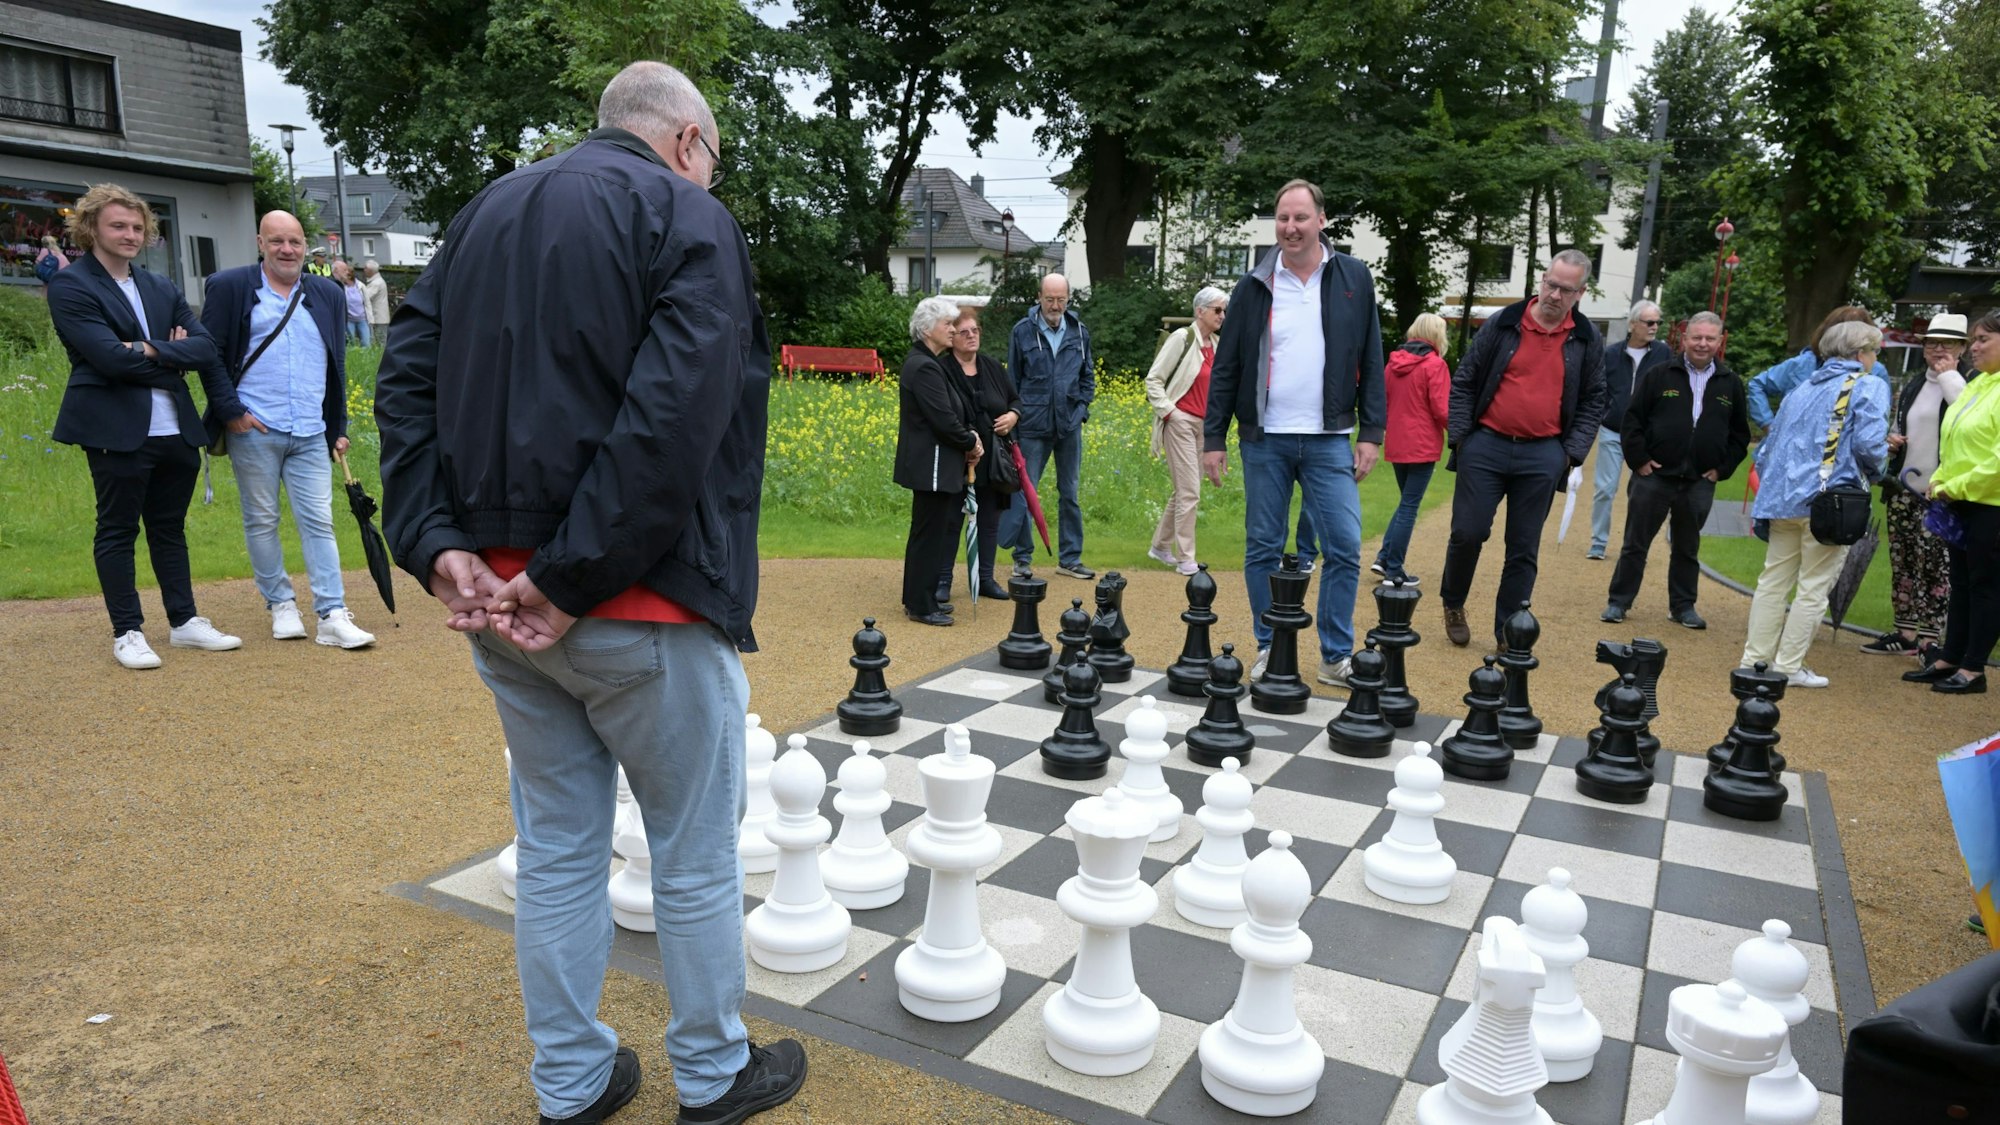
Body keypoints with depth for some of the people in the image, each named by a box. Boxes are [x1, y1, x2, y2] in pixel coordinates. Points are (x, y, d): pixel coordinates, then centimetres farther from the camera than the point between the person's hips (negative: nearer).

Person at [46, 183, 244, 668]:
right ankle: (127, 633, 11)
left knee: (170, 528, 13)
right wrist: (173, 356, -4)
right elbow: (111, 357, -16)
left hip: (177, 428, 6)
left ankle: (184, 621, 21)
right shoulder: (70, 285, -3)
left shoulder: (162, 288, 15)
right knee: (118, 531, 3)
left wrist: (150, 350, -12)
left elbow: (205, 347, 2)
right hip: (116, 429, -5)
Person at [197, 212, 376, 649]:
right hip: (253, 432, -2)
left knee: (319, 523, -2)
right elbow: (211, 353, 1)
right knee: (261, 521, 6)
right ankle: (281, 605, 18)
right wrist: (230, 412, -7)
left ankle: (332, 616, -4)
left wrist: (338, 428, 14)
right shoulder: (230, 286, 3)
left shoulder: (328, 294, 13)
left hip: (311, 434, 2)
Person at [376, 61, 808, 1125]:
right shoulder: (688, 217, -6)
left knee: (556, 847, 18)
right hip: (640, 602, -6)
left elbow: (407, 378, 6)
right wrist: (574, 578, -18)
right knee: (697, 855, 11)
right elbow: (675, 416, -21)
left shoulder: (489, 209, 15)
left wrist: (440, 545, -2)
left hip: (499, 596, 7)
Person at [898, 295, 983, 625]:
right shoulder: (924, 367, -18)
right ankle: (921, 605, 8)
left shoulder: (933, 362, 14)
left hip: (937, 464, 10)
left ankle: (920, 597, 28)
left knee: (935, 530, 17)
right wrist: (971, 442, -7)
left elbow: (955, 410, 16)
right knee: (930, 533, -2)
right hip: (931, 465, -10)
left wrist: (969, 435, -1)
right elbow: (943, 419, -22)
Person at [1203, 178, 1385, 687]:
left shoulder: (1353, 278, 5)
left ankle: (1336, 656, 9)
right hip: (1264, 439, 1)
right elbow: (1226, 368, 6)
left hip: (1329, 440, 0)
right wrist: (1213, 436, 2)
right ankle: (1269, 650, 18)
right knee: (1262, 549, 6)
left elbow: (1371, 361, 5)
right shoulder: (1254, 286, 4)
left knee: (1344, 548, -3)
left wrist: (1371, 431, -1)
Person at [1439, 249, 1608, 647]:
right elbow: (1463, 382, 4)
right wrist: (1459, 436, -3)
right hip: (1486, 446, -1)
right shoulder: (1502, 324, 2)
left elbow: (1593, 402, 11)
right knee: (1468, 532, -2)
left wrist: (1572, 452, 0)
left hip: (1542, 456, 1)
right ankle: (1452, 604, 23)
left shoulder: (1588, 341, 6)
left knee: (1524, 549, 5)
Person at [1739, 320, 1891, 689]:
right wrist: (1875, 469, 6)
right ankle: (1788, 667, 5)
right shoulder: (1869, 387, -1)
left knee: (1773, 581, 11)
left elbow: (1767, 447, 18)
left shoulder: (1800, 389, 18)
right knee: (1814, 589, 2)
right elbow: (1868, 443, -14)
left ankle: (1755, 659, 13)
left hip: (1783, 497, 6)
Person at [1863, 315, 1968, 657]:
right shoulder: (1911, 387, 15)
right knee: (1903, 562, 11)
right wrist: (1891, 439, 3)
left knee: (1937, 566, -2)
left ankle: (1931, 639, 5)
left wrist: (1948, 375, -15)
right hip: (1902, 489, 7)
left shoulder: (1966, 384, -5)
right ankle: (1905, 633, 20)